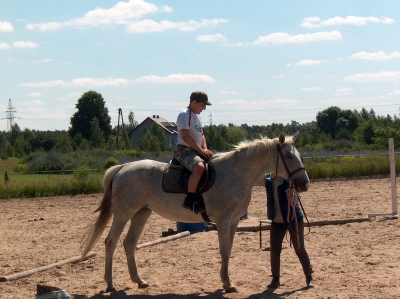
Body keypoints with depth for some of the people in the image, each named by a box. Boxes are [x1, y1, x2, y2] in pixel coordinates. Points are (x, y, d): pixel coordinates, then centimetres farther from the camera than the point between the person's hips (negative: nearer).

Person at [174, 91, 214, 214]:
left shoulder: (197, 117, 20)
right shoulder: (184, 115, -10)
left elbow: (201, 135, 23)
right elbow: (185, 136, -19)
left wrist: (205, 149, 3)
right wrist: (201, 150, -17)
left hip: (196, 151, 10)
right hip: (184, 150, -10)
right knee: (199, 167, -36)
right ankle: (190, 200, -33)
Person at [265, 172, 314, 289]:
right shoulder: (268, 180, 0)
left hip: (293, 219, -4)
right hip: (277, 221, 4)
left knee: (299, 249, 2)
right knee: (274, 250, 2)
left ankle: (309, 277, 17)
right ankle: (275, 279, 16)